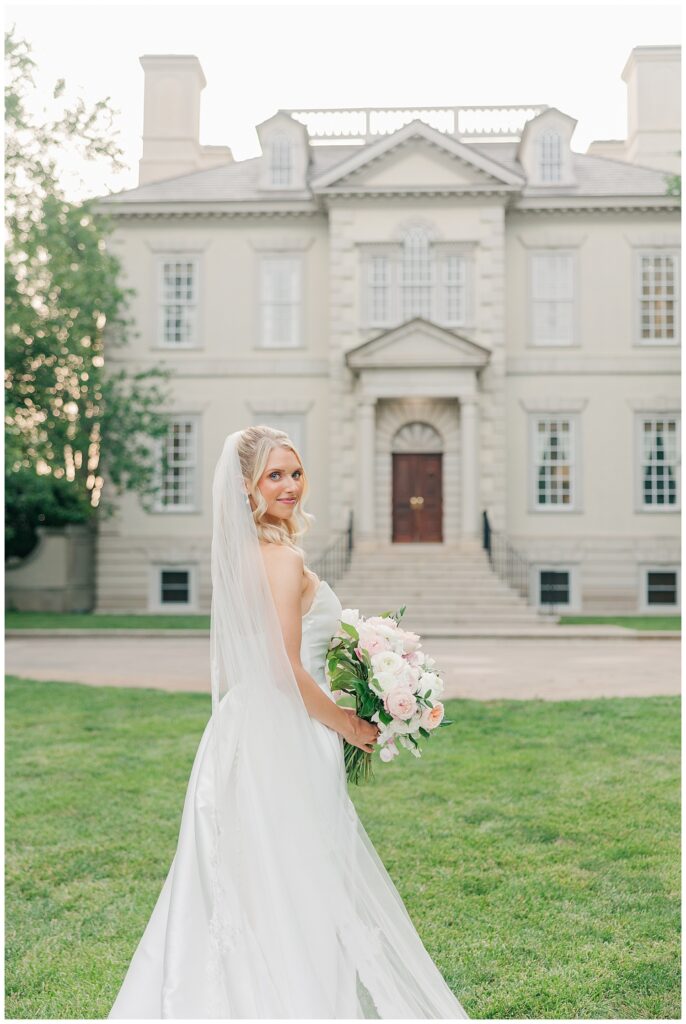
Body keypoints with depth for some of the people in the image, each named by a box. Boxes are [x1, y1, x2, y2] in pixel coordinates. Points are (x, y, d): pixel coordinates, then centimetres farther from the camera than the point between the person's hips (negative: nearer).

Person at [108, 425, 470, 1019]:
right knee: (301, 887, 2)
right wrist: (348, 724, -8)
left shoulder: (243, 554, 11)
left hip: (244, 735, 9)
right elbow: (287, 673, -21)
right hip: (286, 745, -9)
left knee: (247, 895, 16)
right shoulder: (284, 558, -17)